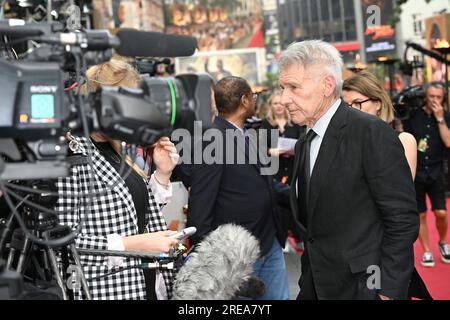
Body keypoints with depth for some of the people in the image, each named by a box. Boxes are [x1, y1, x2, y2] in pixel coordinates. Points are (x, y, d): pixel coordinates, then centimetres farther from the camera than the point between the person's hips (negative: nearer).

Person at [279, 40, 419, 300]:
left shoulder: (372, 133, -14)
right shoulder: (304, 144, 10)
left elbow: (402, 219, -16)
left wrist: (389, 291, -17)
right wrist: (308, 281, 9)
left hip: (363, 287, -7)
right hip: (316, 287, 7)